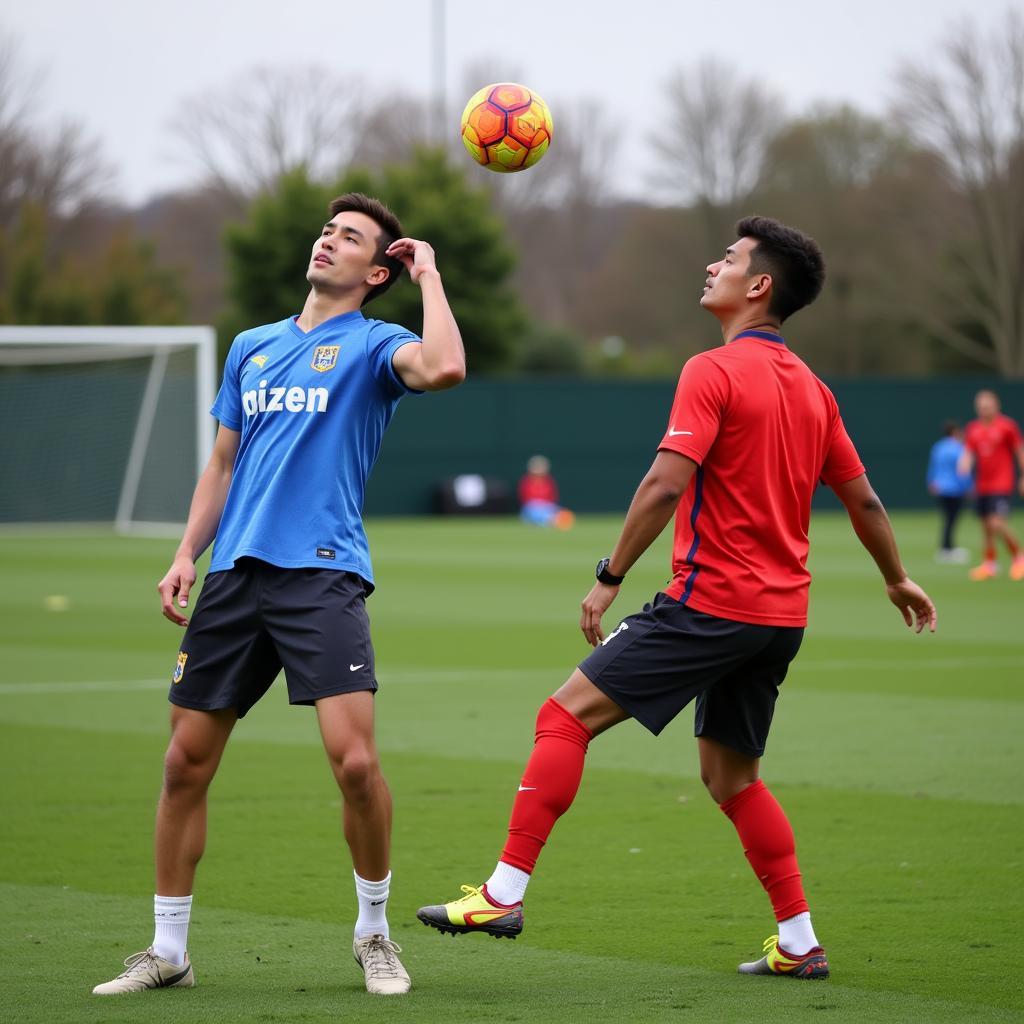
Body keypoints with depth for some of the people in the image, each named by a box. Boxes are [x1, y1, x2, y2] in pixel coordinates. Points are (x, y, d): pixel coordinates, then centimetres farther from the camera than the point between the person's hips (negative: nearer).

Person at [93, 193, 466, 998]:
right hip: (236, 572, 5)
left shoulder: (371, 345, 1)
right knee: (186, 762, 4)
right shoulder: (252, 348, 19)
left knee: (354, 758, -17)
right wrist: (187, 556, 12)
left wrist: (430, 275, -8)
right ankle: (168, 950, 15)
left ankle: (375, 933, 4)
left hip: (322, 572, -5)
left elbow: (443, 367, -22)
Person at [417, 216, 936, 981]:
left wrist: (609, 579, -14)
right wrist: (897, 580, 34)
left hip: (711, 602, -8)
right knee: (731, 776, 19)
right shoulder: (810, 387, 14)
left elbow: (666, 485, -20)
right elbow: (862, 499, 20)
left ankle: (505, 892, -12)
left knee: (568, 715, -6)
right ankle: (800, 944, 18)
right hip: (780, 613, 8)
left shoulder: (713, 372, -10)